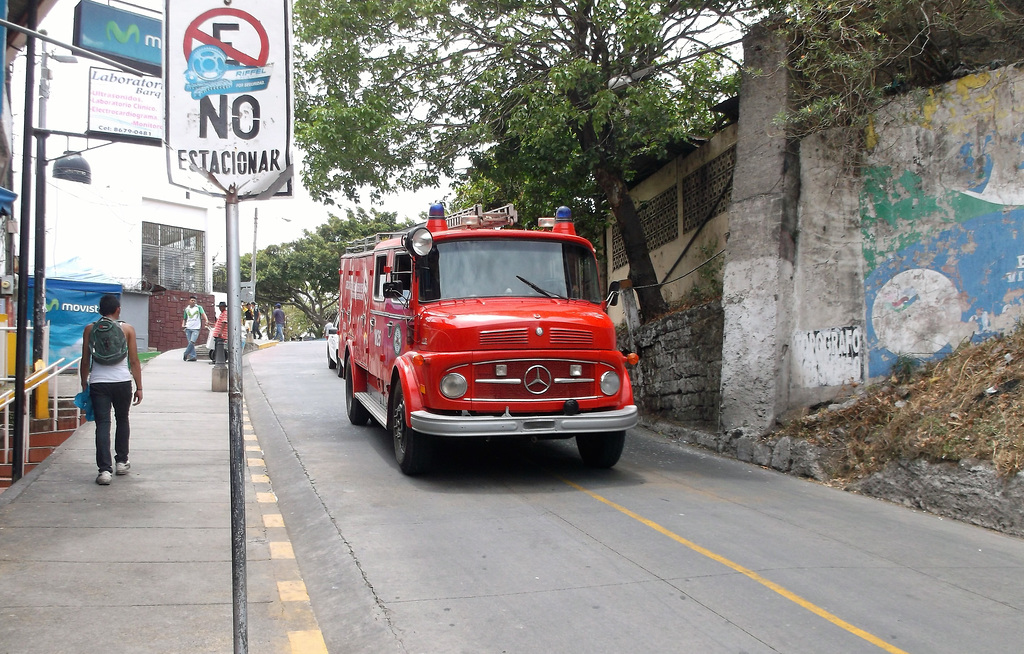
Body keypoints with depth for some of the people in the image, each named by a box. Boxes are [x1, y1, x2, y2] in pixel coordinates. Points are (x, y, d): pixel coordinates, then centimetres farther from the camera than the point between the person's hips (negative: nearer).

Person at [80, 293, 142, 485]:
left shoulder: (90, 329, 4)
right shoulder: (127, 329, 2)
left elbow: (85, 361, 6)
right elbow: (134, 361, 2)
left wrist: (84, 383, 17)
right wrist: (139, 387, 7)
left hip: (98, 382, 0)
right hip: (122, 381, 0)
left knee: (102, 424, -2)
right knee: (122, 420, 20)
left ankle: (105, 469, -12)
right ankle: (122, 461, 26)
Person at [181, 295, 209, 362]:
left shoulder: (199, 307, 2)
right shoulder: (186, 309, 13)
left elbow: (203, 314, -13)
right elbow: (184, 318, 22)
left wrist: (206, 321, -31)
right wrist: (183, 324, 3)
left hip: (196, 328, -4)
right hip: (188, 328, 4)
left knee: (192, 342, -14)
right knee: (190, 342, 2)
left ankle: (185, 354, -1)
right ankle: (192, 356, 4)